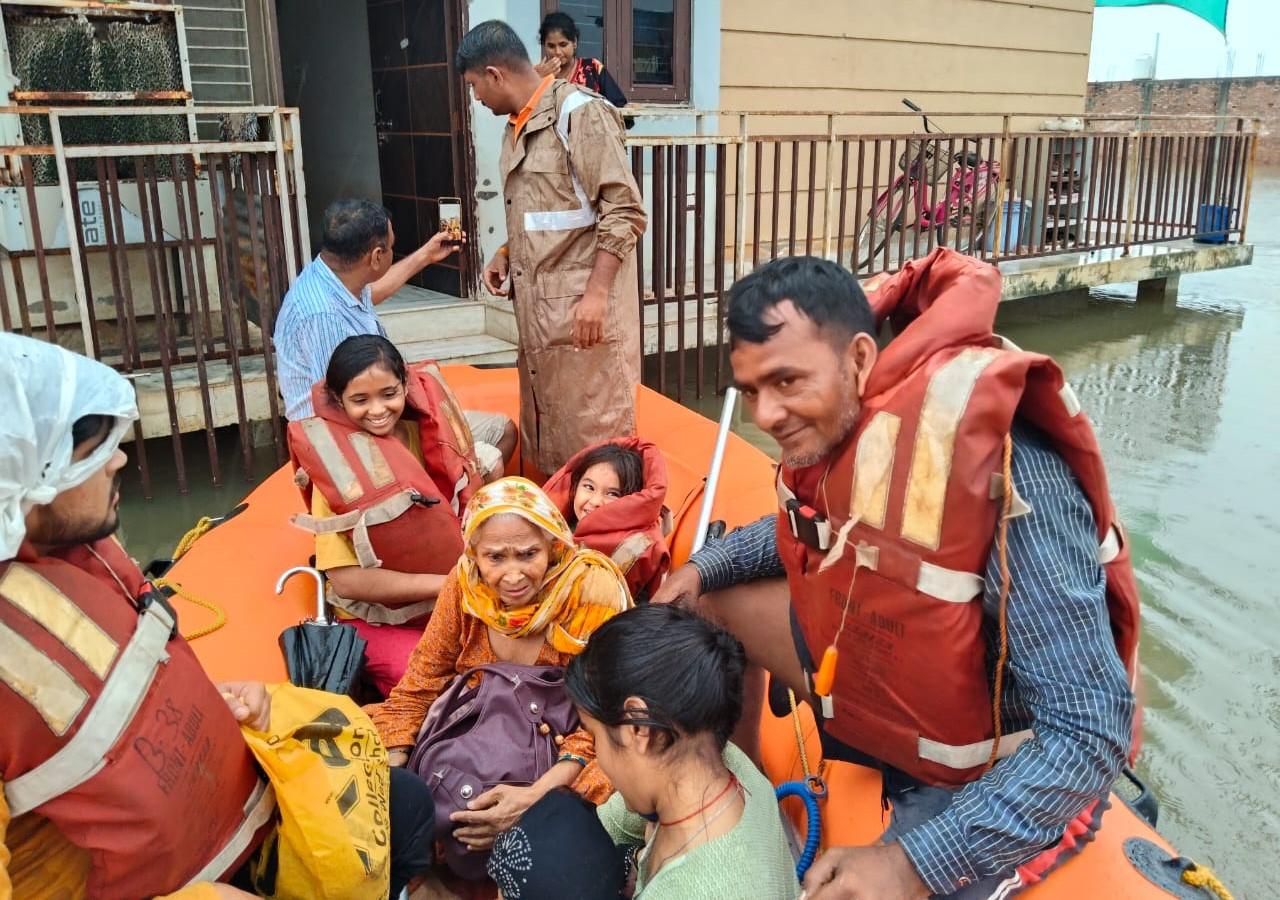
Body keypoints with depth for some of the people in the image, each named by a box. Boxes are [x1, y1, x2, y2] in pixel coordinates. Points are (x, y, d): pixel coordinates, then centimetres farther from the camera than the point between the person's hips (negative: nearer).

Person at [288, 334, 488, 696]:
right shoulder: (334, 464, -12)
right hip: (381, 618, -4)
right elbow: (345, 579, -17)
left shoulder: (428, 433, -2)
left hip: (459, 604, 4)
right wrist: (445, 583, -22)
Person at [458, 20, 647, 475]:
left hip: (583, 303, -9)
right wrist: (505, 255, 10)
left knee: (591, 432, -3)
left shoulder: (580, 112, -10)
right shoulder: (516, 126, 16)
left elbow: (624, 211, -16)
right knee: (543, 427, 15)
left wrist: (596, 293, -22)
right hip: (538, 304, 9)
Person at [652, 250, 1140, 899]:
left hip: (995, 773, -7)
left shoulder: (1007, 481, -37)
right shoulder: (832, 427, -14)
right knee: (712, 604, 9)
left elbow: (1091, 733, -32)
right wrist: (703, 566, -2)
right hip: (877, 668, 7)